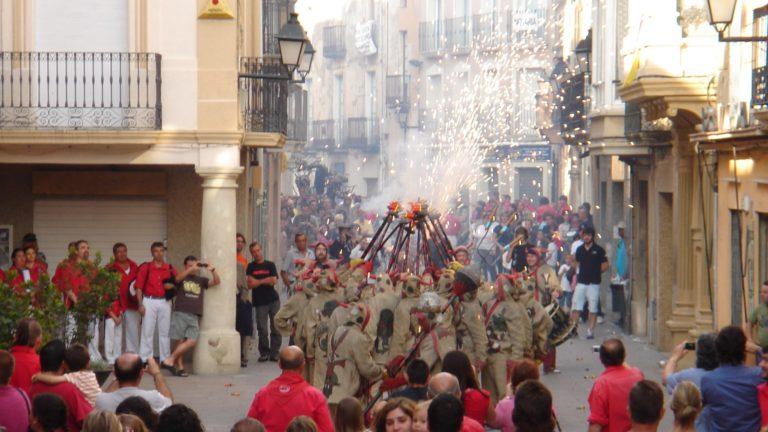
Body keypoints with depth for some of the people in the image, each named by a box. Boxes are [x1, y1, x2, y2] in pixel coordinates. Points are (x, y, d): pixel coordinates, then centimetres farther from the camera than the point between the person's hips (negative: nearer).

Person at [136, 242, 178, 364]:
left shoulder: (170, 269, 8)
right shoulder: (145, 268, 0)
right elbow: (139, 287, -2)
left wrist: (172, 286, -8)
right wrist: (140, 304, -8)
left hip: (165, 302, 3)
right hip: (149, 301, -3)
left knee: (165, 332, 6)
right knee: (147, 332, -2)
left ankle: (165, 360, 12)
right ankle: (145, 360, 2)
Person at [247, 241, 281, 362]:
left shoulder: (270, 265, 8)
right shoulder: (251, 267, 8)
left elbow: (274, 281, -4)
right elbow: (250, 284, -3)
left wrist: (258, 281, -5)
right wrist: (266, 281, -8)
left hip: (273, 299, 0)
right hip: (260, 301, 0)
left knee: (276, 328, -2)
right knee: (262, 329, -3)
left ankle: (274, 353, 6)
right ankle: (264, 353, 8)